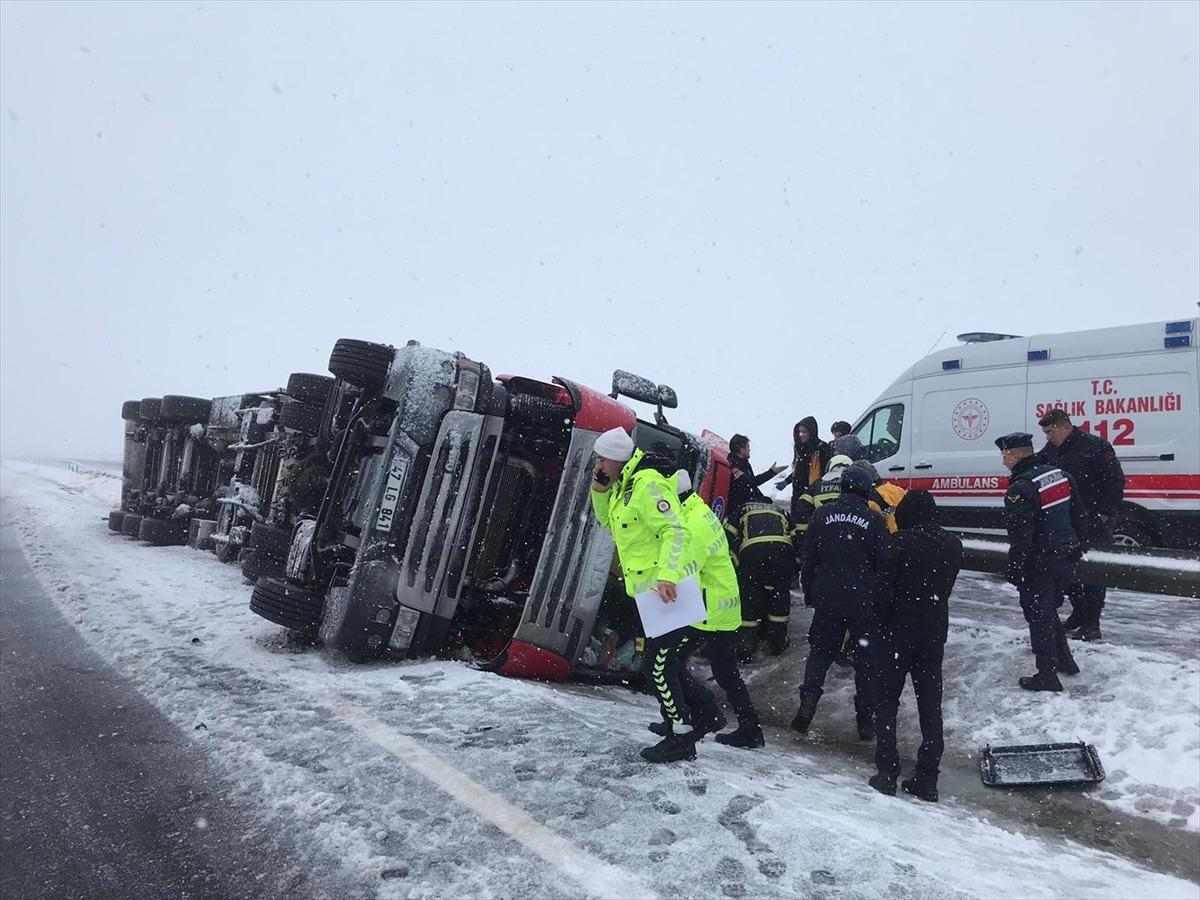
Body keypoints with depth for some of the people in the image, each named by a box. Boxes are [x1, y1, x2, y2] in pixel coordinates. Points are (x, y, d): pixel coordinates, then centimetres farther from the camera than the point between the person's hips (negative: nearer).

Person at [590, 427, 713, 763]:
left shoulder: (647, 485, -18)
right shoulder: (623, 487, 13)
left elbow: (675, 531, -25)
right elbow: (608, 523, 27)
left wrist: (667, 577, -35)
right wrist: (600, 491, 10)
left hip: (670, 590, -10)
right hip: (652, 591, 10)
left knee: (659, 665, -3)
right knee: (664, 664, 17)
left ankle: (682, 737, 9)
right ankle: (706, 713, 30)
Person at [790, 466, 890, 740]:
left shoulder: (823, 515, -1)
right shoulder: (874, 520, -6)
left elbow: (807, 558, 3)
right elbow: (884, 563, -3)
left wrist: (809, 593, 14)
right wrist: (883, 601, 7)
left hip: (827, 601, 2)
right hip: (865, 602, -1)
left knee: (820, 653, 16)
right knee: (868, 658, 12)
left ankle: (807, 705, 5)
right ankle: (866, 719, 15)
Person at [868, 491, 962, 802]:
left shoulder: (901, 542, -16)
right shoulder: (953, 545, 1)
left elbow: (885, 589, -14)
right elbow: (946, 588, 7)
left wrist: (882, 623, -1)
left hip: (899, 630, -4)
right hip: (935, 631, 5)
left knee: (887, 701, 7)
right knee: (930, 704, 11)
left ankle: (887, 773, 7)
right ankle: (927, 779, 15)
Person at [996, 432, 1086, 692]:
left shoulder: (1020, 490, -22)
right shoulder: (1059, 475, 4)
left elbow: (1020, 537, -22)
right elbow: (1079, 517, 13)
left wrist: (1013, 571, -13)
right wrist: (1077, 549, 23)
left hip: (1039, 566, -8)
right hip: (1066, 560, 8)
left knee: (1039, 617, 3)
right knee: (1049, 611, 24)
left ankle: (1047, 677, 11)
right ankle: (1065, 662, 36)